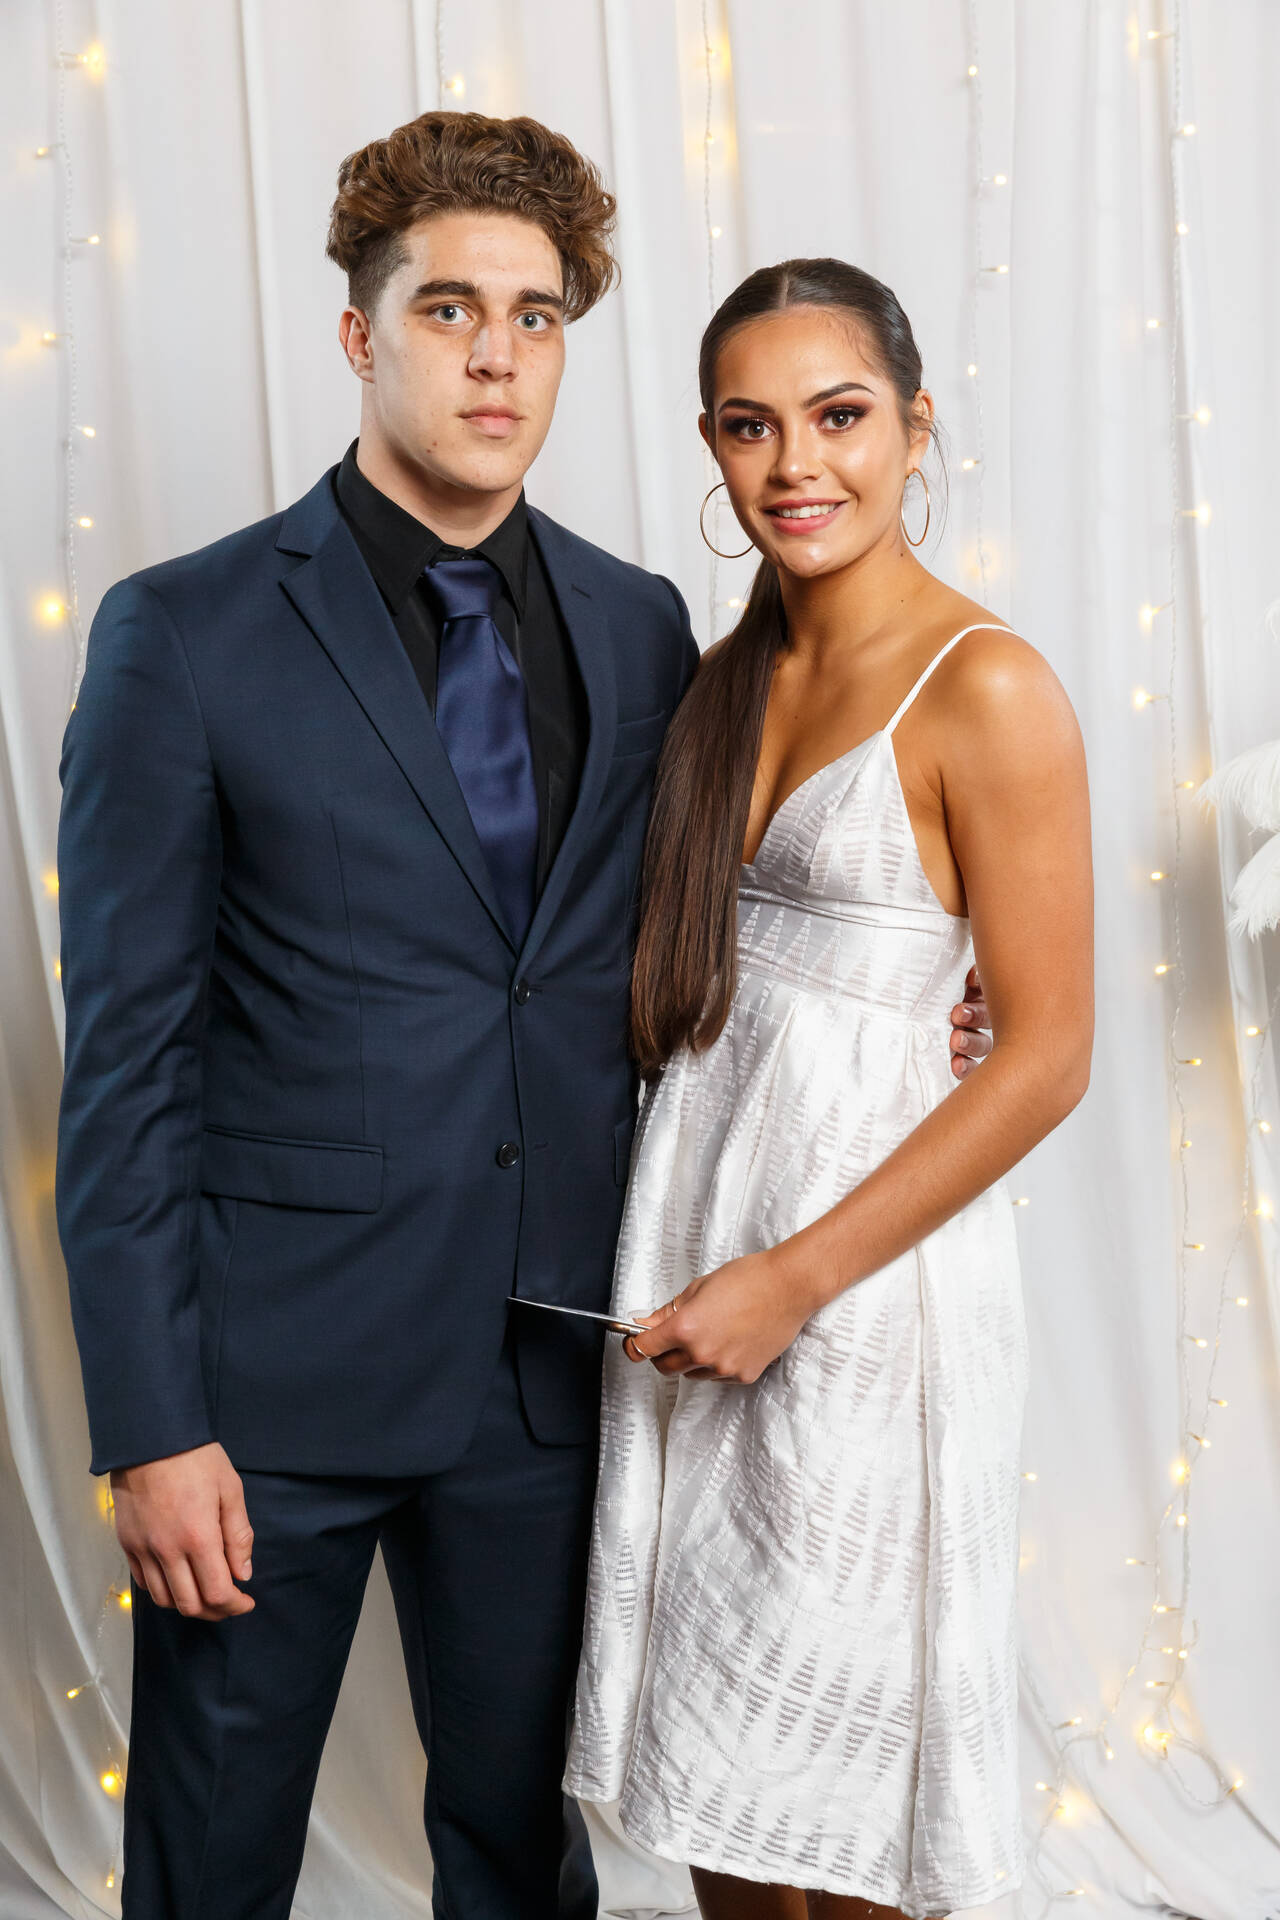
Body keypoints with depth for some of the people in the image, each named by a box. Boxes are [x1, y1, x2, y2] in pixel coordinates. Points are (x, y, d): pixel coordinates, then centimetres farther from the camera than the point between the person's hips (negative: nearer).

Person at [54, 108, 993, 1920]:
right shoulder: (185, 633, -7)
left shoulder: (639, 626, 5)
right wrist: (148, 1426, -11)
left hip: (549, 1361, 4)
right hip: (277, 1370, -3)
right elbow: (127, 1056, -8)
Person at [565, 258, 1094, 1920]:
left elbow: (1046, 1057, -14)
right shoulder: (729, 680, 10)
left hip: (866, 1259, -6)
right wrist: (694, 1260, 6)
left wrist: (793, 1280, -16)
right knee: (712, 1776, 17)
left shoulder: (986, 691, -12)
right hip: (686, 1223, 7)